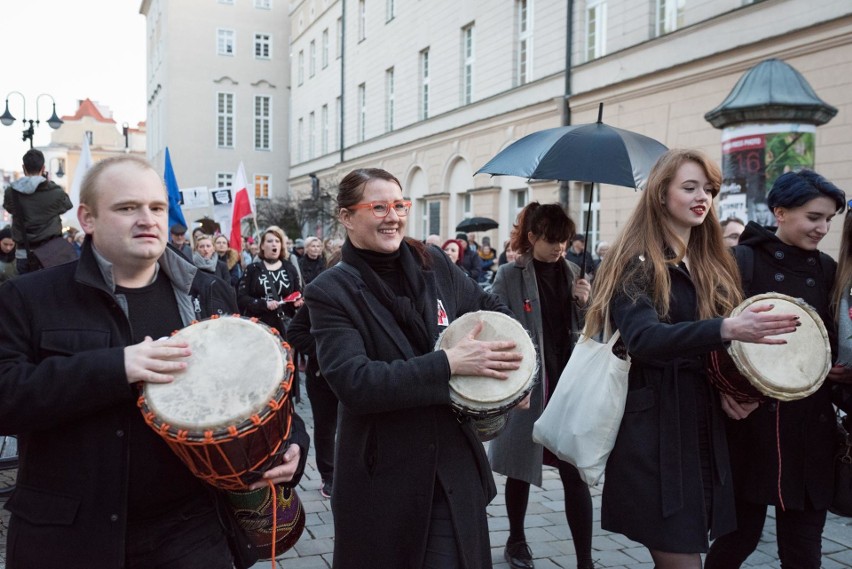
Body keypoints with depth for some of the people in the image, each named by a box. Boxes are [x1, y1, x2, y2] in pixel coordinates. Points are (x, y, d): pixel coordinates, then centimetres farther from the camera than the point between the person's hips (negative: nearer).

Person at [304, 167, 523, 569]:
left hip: (453, 465, 3)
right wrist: (448, 363, -26)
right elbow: (354, 382, -23)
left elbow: (489, 307, 18)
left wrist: (512, 358, -1)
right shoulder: (330, 292, -12)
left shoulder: (433, 264, 1)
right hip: (382, 476, -3)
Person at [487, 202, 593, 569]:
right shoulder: (510, 276, -7)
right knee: (522, 469, 14)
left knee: (576, 474, 1)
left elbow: (586, 330, 13)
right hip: (526, 387, -3)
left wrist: (585, 303, -7)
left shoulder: (573, 272, 7)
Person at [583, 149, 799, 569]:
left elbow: (724, 340, 17)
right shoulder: (635, 262, -9)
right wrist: (725, 329, -37)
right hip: (653, 430, -7)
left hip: (704, 425, 7)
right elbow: (642, 338, -25)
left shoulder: (713, 264, 14)